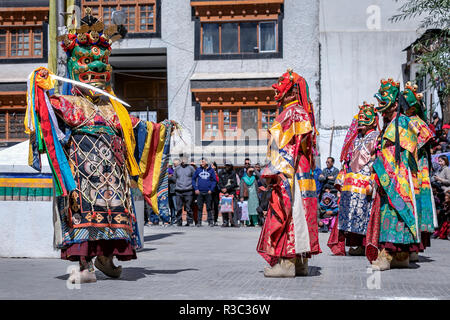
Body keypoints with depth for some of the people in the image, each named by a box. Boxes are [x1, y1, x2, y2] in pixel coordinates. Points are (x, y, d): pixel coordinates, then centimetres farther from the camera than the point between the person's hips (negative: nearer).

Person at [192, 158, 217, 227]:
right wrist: (196, 189, -1)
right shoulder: (198, 169, 6)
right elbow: (193, 179, 9)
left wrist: (211, 189, -5)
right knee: (199, 208, 3)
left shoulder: (211, 170, 4)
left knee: (209, 208, 3)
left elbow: (214, 180, 5)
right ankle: (199, 221, 7)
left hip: (208, 192, -1)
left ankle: (210, 221, 9)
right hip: (199, 192, 1)